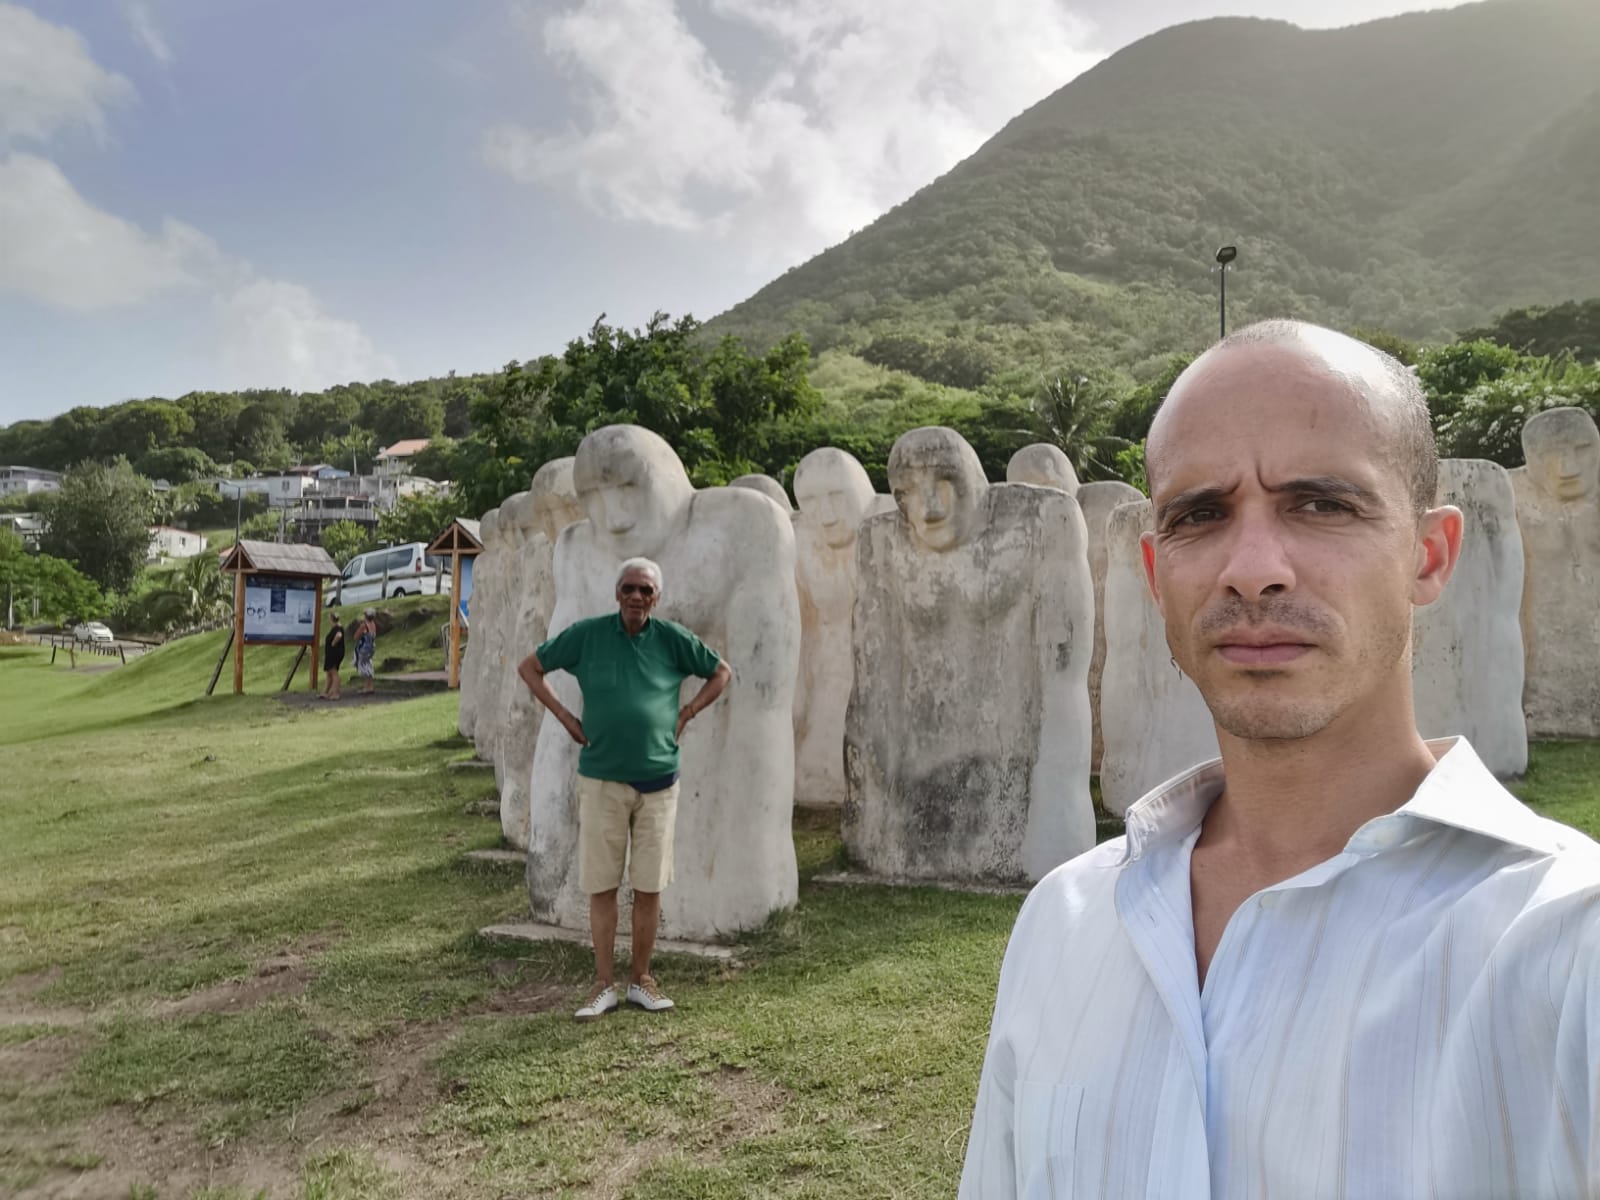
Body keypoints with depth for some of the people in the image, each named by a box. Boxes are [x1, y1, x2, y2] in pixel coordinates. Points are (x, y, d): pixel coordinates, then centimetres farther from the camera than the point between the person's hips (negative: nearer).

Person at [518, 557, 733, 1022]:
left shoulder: (672, 639, -1)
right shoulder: (587, 634, -3)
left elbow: (722, 672, 12)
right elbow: (529, 667, 8)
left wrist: (686, 715, 3)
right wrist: (565, 717, 1)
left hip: (658, 781, 1)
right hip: (602, 779, 0)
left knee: (649, 886, 7)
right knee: (601, 886, 5)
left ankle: (641, 979, 21)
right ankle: (604, 984, 16)